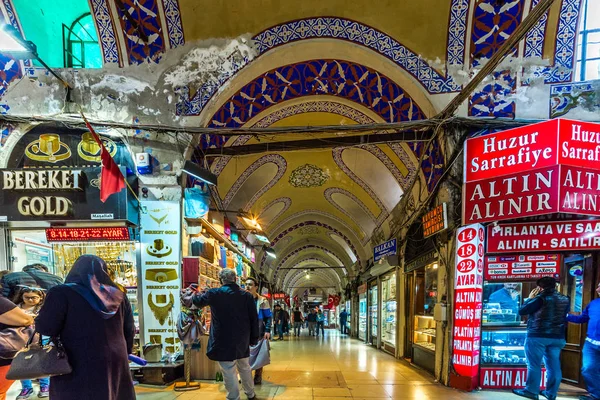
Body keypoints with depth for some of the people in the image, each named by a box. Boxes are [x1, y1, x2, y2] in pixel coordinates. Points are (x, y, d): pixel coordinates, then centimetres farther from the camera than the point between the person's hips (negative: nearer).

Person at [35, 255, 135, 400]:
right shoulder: (118, 295, 6)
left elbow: (45, 328, -7)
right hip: (116, 362, 4)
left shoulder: (62, 293, -9)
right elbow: (129, 331, 12)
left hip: (79, 367, -4)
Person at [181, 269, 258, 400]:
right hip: (242, 340, 5)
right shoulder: (247, 295, -1)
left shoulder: (214, 294, -9)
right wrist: (254, 338, 12)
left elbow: (197, 301, 10)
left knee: (229, 372, 4)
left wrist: (190, 295, 32)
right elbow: (254, 319, 1)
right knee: (245, 367, 22)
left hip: (224, 340, -4)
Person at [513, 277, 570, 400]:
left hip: (537, 336, -6)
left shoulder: (541, 298, -12)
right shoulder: (565, 299, 7)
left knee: (534, 365, 1)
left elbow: (521, 311, -7)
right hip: (558, 337, 6)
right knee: (553, 366, 10)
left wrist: (530, 299, 3)